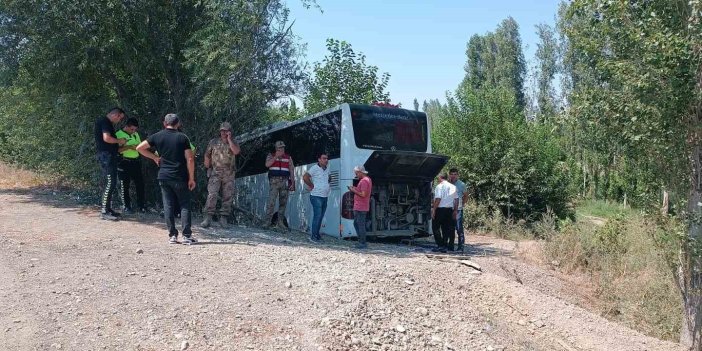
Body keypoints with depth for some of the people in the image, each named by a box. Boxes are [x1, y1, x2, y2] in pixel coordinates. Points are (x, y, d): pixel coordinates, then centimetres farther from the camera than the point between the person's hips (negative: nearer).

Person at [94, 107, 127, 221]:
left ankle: (107, 209, 18)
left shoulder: (107, 123, 21)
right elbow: (106, 138, -23)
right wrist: (119, 141, -8)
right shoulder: (105, 122, -11)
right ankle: (104, 211, -10)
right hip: (106, 156, -11)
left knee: (110, 183, 13)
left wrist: (118, 144, 17)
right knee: (110, 183, -12)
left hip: (109, 155, 11)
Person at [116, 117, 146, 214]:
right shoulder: (118, 134, -7)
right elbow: (117, 149, -15)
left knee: (140, 184, 4)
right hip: (124, 162, -5)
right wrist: (129, 147, -22)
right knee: (124, 185, 2)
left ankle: (141, 206, 12)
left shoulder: (136, 134, 13)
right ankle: (126, 207, 10)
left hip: (136, 162, 5)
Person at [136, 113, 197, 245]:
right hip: (180, 177, -2)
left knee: (168, 206, 7)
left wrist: (155, 157, 14)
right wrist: (191, 178, -3)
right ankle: (187, 236, -1)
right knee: (185, 205, 4)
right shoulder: (182, 138, -3)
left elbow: (139, 148, 5)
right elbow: (190, 159, -8)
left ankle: (172, 235, 6)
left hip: (164, 177, 2)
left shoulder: (157, 136, 3)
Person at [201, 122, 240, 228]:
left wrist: (229, 139, -11)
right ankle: (208, 218, -11)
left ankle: (223, 218, 11)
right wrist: (208, 168, 8)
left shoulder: (233, 143, 8)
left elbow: (236, 151, -15)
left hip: (229, 175, 2)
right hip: (215, 173, -2)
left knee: (227, 196, 3)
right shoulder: (214, 142, 7)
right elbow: (207, 156, 12)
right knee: (212, 195, -12)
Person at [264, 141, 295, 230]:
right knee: (271, 201, -12)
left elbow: (291, 171, 12)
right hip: (274, 181, -3)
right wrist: (276, 156, -14)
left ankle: (280, 222, 10)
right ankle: (268, 221, -10)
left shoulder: (288, 157, 13)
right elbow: (267, 164, -11)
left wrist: (292, 183, 4)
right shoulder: (271, 156, 8)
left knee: (283, 202, 3)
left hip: (285, 182, 3)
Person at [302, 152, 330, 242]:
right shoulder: (314, 168, -10)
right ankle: (313, 236, -5)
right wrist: (312, 186, -11)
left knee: (320, 217, 10)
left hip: (325, 197, 8)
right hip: (316, 196, -8)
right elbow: (305, 177, -20)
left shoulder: (327, 169, 14)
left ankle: (316, 234, 18)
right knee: (317, 216, -10)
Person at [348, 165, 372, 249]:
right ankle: (361, 242, 20)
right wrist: (356, 189, 12)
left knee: (360, 225, -5)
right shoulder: (367, 179, 16)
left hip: (360, 208, -11)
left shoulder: (364, 181, -16)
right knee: (356, 223, 16)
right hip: (358, 207, 11)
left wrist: (354, 191, -11)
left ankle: (362, 243, 0)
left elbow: (363, 194, -23)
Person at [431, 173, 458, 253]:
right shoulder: (453, 187, 11)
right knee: (446, 228, 11)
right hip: (449, 209, 7)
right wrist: (455, 210, 14)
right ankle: (445, 246, 11)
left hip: (440, 209, -7)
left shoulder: (439, 186, -10)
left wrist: (433, 210, -14)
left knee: (436, 227, 1)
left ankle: (440, 245, -6)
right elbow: (456, 199, 10)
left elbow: (438, 199, -17)